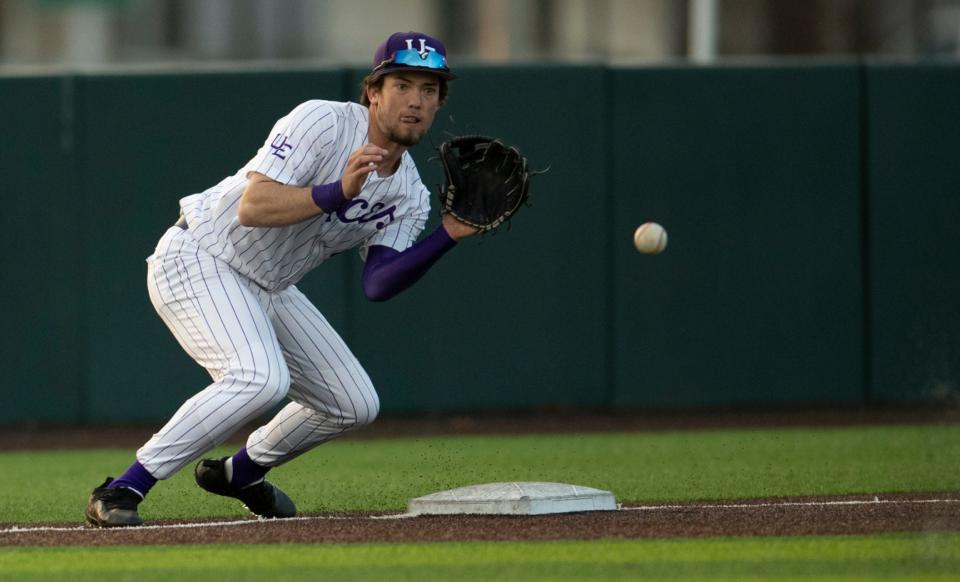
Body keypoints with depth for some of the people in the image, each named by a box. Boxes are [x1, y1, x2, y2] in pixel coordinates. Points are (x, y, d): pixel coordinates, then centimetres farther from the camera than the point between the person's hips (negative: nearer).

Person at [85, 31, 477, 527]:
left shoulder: (409, 193, 1)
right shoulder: (321, 123, -21)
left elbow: (377, 284, -11)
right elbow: (252, 207, -31)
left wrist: (449, 235, -21)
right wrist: (338, 193, -41)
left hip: (269, 290, 9)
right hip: (198, 262, -8)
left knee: (354, 406, 8)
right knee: (261, 377, -32)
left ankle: (241, 472, 33)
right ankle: (123, 490, -27)